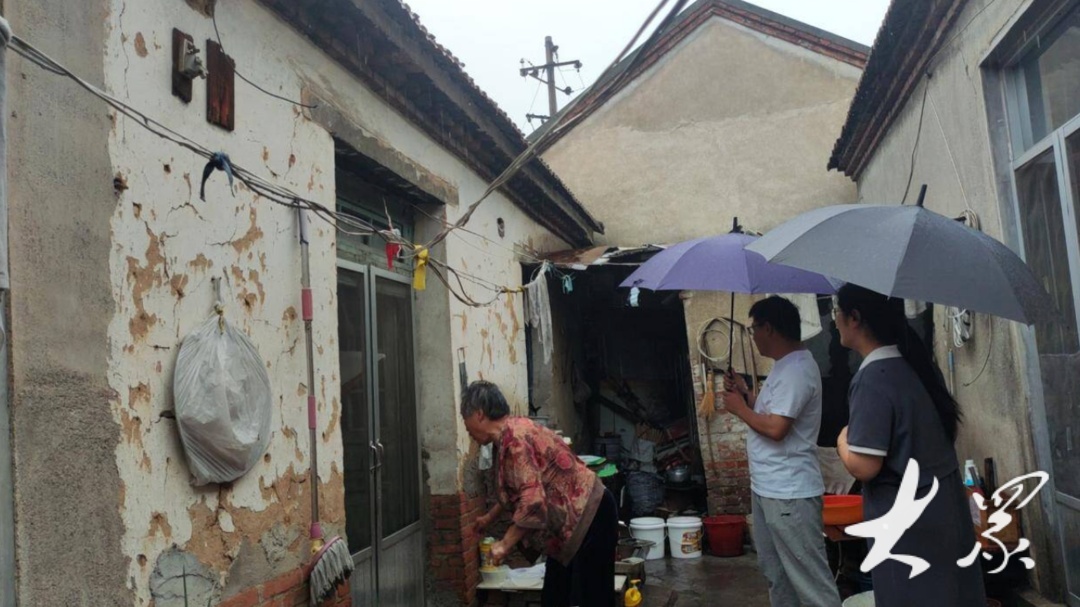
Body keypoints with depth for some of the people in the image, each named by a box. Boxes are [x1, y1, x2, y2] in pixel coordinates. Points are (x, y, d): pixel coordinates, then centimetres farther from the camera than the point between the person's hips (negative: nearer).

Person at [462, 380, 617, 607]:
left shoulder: (513, 438, -22)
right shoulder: (510, 434, 8)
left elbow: (532, 500, -29)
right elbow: (516, 491, 26)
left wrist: (505, 544, -19)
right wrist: (490, 517, 38)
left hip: (588, 517, -10)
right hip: (573, 521, 10)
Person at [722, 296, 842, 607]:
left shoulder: (796, 370, -20)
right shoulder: (785, 366, 13)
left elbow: (776, 428, -26)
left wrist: (739, 408, -12)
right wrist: (746, 395, 8)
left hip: (790, 494, -11)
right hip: (767, 489, 11)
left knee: (809, 576, -4)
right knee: (776, 571, 21)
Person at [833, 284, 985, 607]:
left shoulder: (873, 380, -22)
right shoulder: (919, 363, 3)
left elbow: (863, 466, -26)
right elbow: (947, 427, 17)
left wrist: (843, 441, -5)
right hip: (946, 508, 8)